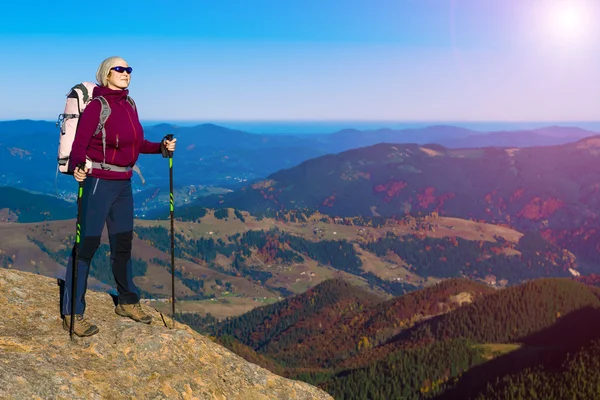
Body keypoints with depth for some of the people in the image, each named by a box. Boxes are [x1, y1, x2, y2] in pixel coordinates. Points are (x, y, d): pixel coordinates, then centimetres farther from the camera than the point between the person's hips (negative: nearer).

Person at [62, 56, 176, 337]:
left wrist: (162, 147, 6)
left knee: (123, 243, 17)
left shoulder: (129, 105, 10)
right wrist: (77, 167, -37)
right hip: (98, 181, -8)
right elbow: (79, 144, -19)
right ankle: (71, 314, 3)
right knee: (87, 243, -5)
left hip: (123, 183, 8)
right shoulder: (97, 105, -12)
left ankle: (127, 302, 32)